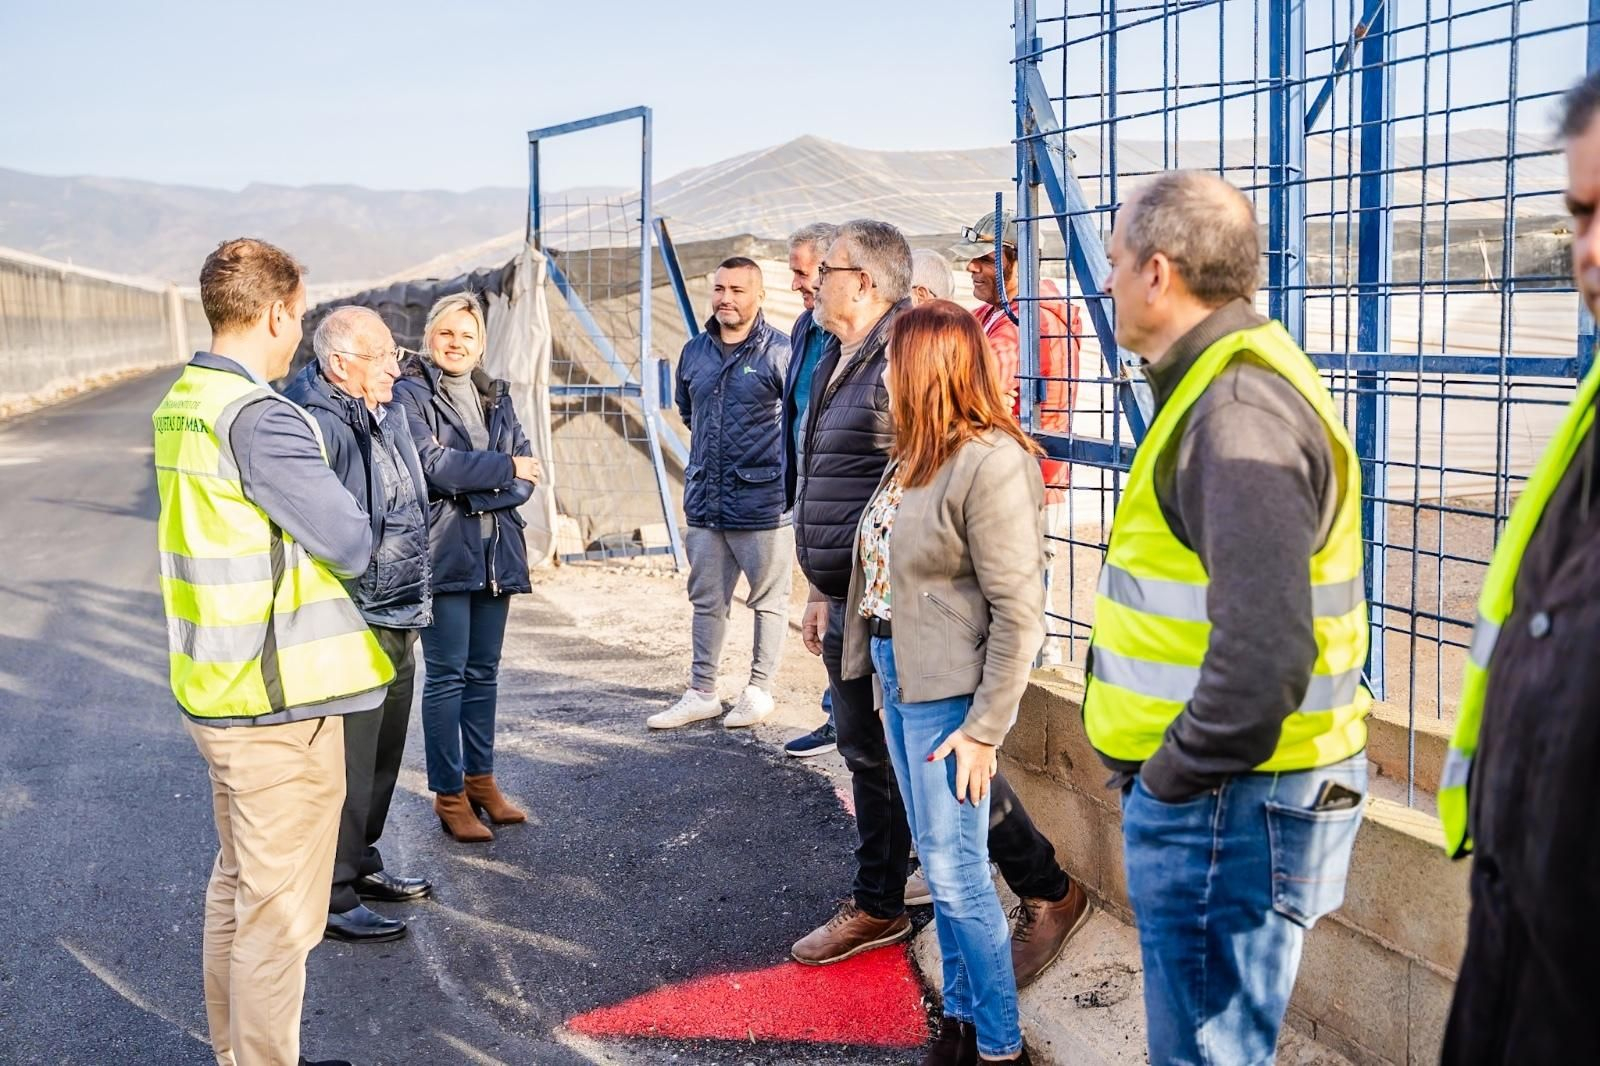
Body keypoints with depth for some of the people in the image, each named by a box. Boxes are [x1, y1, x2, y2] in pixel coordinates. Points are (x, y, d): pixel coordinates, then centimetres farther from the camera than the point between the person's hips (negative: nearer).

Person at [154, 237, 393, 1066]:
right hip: (281, 701, -10)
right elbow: (350, 544, -18)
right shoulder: (261, 419, -21)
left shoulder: (178, 407, 8)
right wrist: (358, 530, 2)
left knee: (236, 883, 22)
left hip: (214, 690, 10)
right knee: (280, 912, 2)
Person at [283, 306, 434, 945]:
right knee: (346, 766, 0)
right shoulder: (317, 426, -21)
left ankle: (362, 863, 37)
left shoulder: (386, 412, 11)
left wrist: (418, 600, 24)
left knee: (383, 756, 21)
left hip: (399, 623, 10)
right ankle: (333, 897, 13)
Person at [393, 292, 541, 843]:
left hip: (496, 551, 6)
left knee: (483, 671, 12)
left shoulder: (496, 396, 15)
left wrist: (475, 491, -12)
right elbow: (431, 462, -16)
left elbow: (526, 473, 6)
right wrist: (503, 468, -9)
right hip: (443, 550, -6)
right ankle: (449, 794, 6)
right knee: (446, 674, -2)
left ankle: (481, 778, 23)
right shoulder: (410, 393, -3)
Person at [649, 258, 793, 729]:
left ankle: (759, 690, 19)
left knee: (769, 600, 7)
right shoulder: (694, 351, 10)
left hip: (763, 501, -6)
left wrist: (778, 464, -3)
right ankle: (701, 693, 22)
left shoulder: (780, 351, -10)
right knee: (706, 600, 13)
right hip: (704, 500, 6)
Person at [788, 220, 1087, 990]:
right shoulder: (838, 363, 14)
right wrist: (822, 593, 21)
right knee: (869, 756, 17)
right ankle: (878, 907, 30)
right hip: (850, 608, 10)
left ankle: (1050, 895, 15)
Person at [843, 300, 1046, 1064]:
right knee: (938, 863, 16)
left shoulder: (992, 462, -17)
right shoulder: (916, 453, 8)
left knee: (956, 873, -1)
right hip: (897, 674, 8)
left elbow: (1019, 614, -18)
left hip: (947, 688, -8)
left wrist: (985, 729, -17)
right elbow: (885, 564, 9)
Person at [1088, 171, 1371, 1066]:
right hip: (1219, 786, 10)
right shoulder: (1227, 381, 11)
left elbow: (1263, 652, -31)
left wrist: (1174, 774, -17)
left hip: (1226, 801, -10)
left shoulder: (1238, 411, -22)